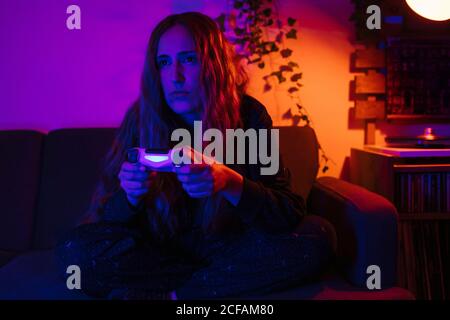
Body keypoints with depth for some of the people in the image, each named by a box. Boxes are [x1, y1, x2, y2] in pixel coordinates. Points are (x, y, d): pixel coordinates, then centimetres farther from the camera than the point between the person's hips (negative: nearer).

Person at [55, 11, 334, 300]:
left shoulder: (248, 115, -12)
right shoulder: (142, 117, -11)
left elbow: (291, 213, -17)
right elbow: (107, 219, -7)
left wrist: (231, 184, -35)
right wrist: (130, 196, -31)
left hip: (229, 246, 0)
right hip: (160, 246, 1)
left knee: (314, 242, -25)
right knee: (77, 250, -26)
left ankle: (170, 294, -19)